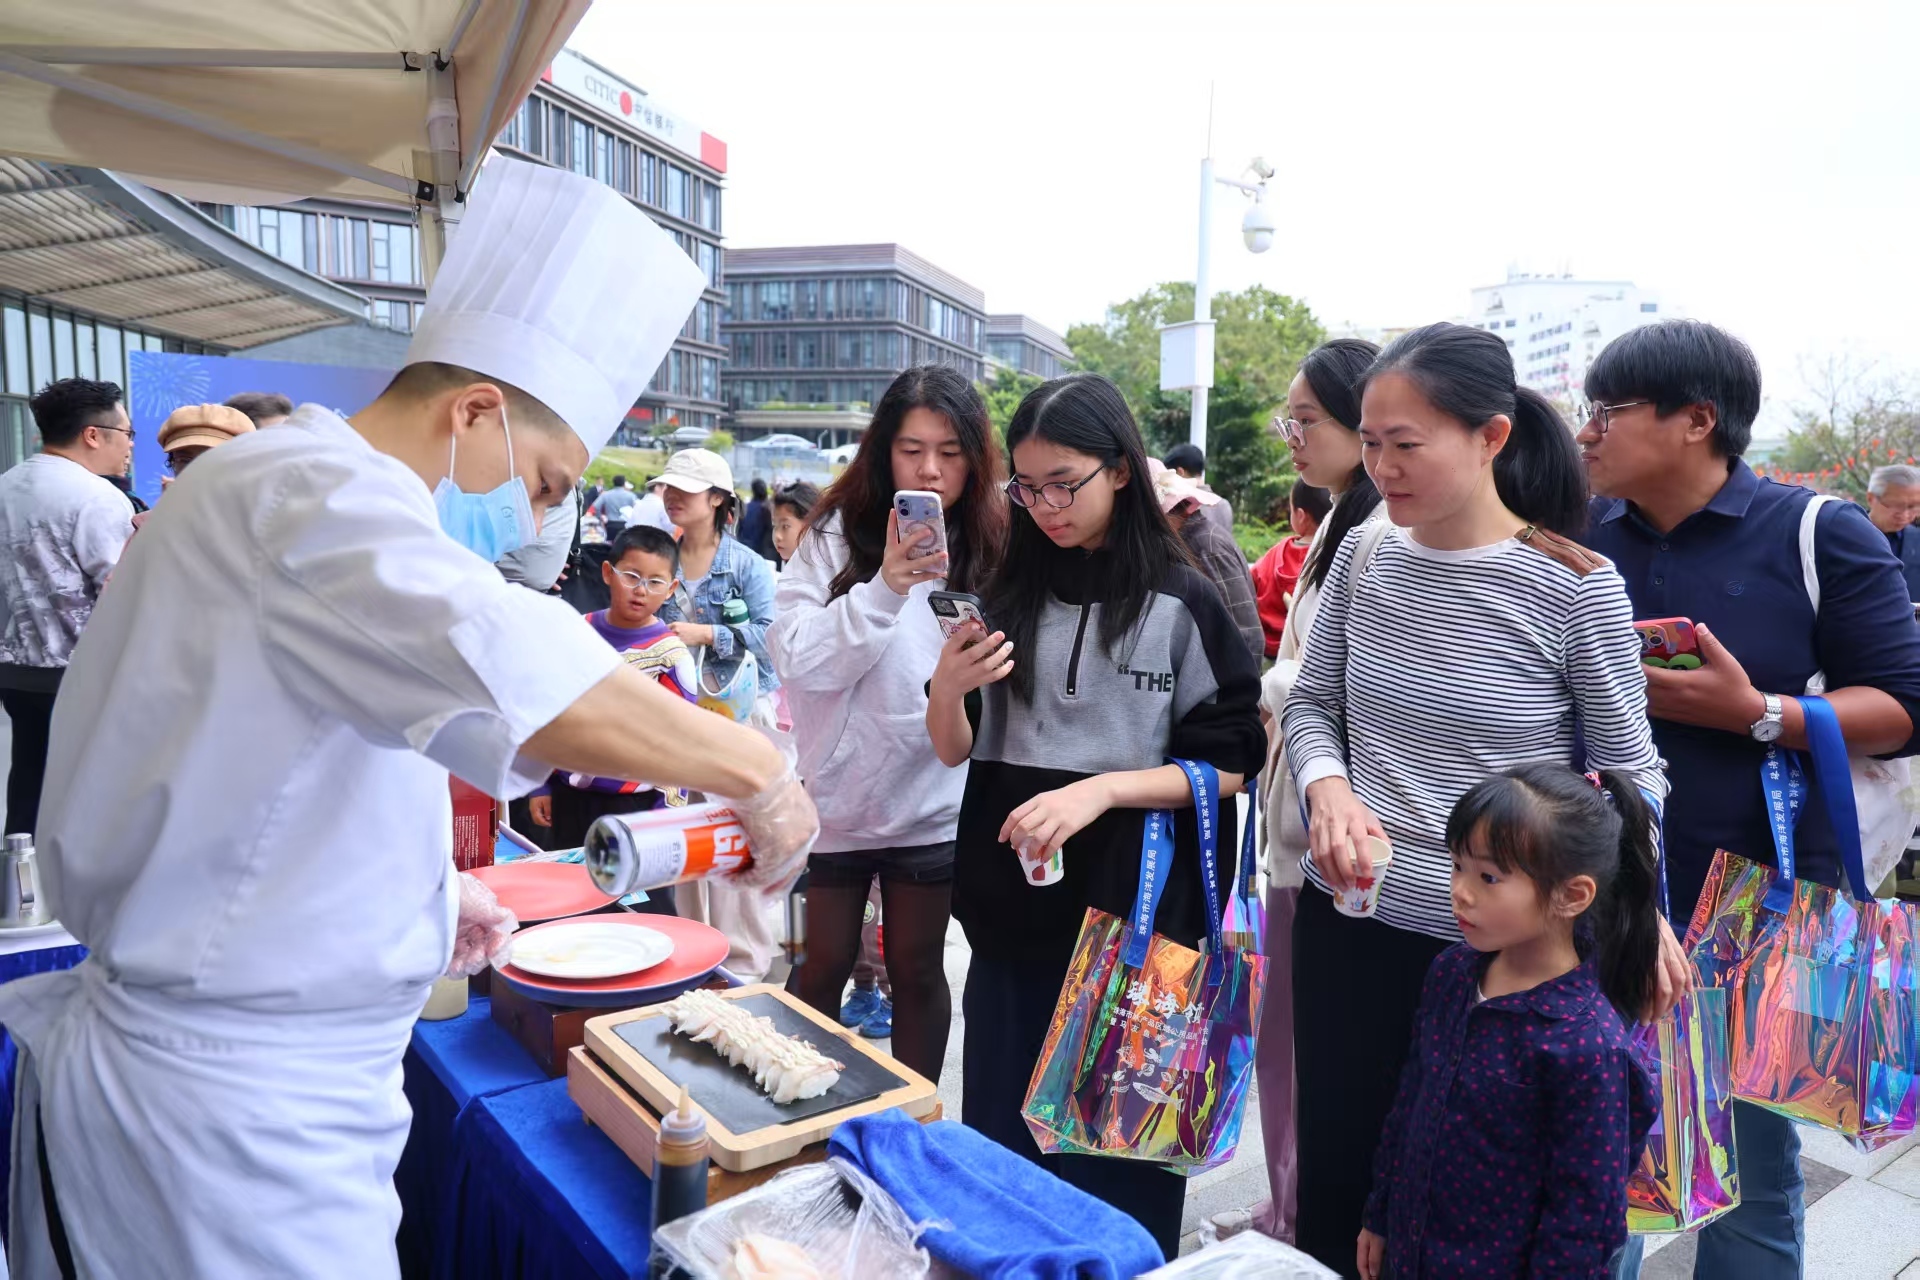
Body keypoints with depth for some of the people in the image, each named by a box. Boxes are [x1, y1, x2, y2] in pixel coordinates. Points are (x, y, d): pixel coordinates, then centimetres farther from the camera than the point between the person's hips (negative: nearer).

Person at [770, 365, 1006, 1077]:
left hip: (934, 800, 1)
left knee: (917, 972, 15)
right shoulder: (838, 534, -8)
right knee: (824, 969, 16)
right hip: (838, 795, -1)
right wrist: (885, 588, -28)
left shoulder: (992, 544, -3)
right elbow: (796, 658, -17)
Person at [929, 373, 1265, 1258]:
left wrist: (1101, 789, -20)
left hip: (1133, 902, -3)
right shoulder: (1007, 591, 4)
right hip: (1011, 897, 4)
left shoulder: (1182, 602, -6)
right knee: (999, 1123, 14)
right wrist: (947, 686, -14)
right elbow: (956, 751, 7)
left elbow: (1229, 765, -7)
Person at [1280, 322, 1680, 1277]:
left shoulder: (1575, 587, -13)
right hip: (1348, 922, 4)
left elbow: (1628, 767, -4)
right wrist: (1327, 786, -13)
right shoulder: (1364, 555, -2)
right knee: (1333, 1173, 19)